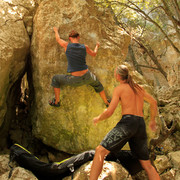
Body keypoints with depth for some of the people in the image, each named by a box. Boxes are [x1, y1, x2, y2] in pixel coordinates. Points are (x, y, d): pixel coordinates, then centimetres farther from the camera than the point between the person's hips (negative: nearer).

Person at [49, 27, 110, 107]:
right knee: (97, 84, 36)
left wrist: (56, 30, 37)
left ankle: (57, 102, 30)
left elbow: (58, 39, 15)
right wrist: (97, 46, 40)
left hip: (76, 80, -2)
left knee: (55, 79, 20)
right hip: (87, 77, 2)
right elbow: (94, 54, 18)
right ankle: (107, 103, 47)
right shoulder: (84, 47, -3)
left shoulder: (67, 45, -8)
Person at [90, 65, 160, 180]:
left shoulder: (119, 88, 3)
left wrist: (98, 119, 15)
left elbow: (109, 112, -4)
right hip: (141, 126, 7)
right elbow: (154, 103, 32)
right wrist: (153, 120, 44)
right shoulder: (138, 87, 22)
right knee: (147, 165, 16)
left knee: (100, 151, -10)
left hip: (127, 123, -6)